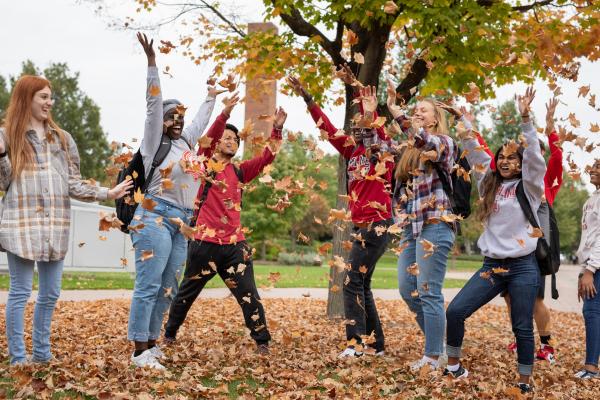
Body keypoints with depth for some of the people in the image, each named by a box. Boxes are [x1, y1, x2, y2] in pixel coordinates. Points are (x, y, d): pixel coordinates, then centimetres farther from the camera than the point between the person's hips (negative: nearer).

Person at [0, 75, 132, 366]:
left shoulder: (62, 138, 15)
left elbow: (74, 185, 12)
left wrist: (107, 193, 1)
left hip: (55, 226, 4)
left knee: (50, 294, 8)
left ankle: (42, 354, 20)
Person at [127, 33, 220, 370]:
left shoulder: (186, 141, 17)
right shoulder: (155, 141, -1)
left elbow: (201, 121, 34)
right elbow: (154, 104, -8)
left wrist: (212, 97, 47)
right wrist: (152, 61, -12)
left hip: (181, 223, 8)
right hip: (155, 218, -8)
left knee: (167, 289, 8)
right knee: (148, 287, -10)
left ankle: (152, 345, 15)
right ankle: (140, 351, -9)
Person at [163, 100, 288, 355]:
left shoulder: (240, 171, 13)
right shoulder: (205, 164, 2)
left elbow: (266, 157, 5)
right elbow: (207, 139, -16)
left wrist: (277, 129, -7)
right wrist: (225, 114, -29)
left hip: (234, 244, 3)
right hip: (205, 242, -3)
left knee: (249, 294, -1)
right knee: (187, 292, 13)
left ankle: (262, 341, 6)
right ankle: (169, 334, 30)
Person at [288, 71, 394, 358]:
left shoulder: (383, 149, -4)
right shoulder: (353, 150, 14)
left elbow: (375, 119, -18)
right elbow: (328, 129, 20)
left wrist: (355, 85, -24)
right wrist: (307, 98, 17)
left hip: (377, 224, -8)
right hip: (361, 225, 8)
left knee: (353, 282, -12)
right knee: (361, 285, 10)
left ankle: (356, 342, -10)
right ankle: (376, 344, 17)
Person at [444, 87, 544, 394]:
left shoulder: (528, 187, -1)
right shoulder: (489, 185, 11)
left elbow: (534, 156, -16)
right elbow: (476, 156, 7)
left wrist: (525, 119, -26)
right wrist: (465, 132, -8)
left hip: (522, 267, -4)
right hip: (492, 265, 4)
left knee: (522, 328, 1)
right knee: (455, 311, -5)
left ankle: (525, 382, 15)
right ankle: (453, 367, 10)